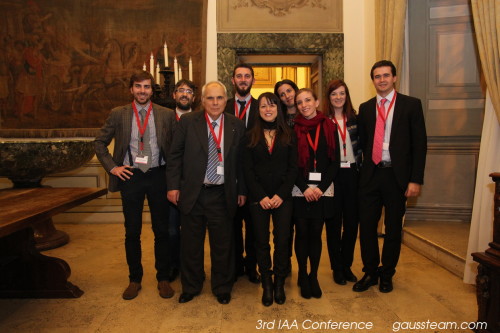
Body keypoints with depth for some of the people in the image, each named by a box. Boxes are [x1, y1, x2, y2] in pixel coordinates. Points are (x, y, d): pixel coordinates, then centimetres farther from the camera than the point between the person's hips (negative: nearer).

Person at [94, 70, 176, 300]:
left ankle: (163, 279, 24)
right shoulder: (118, 114, 3)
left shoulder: (166, 115, 2)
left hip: (158, 176, 0)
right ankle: (134, 279, 27)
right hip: (130, 176, 1)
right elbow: (100, 143, 10)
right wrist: (112, 167, -1)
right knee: (132, 232, 9)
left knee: (162, 230, 7)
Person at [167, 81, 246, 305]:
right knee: (191, 244, 13)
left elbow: (240, 161, 6)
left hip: (222, 195, 0)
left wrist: (241, 190, 5)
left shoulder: (236, 125, 3)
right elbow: (175, 155, 0)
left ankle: (222, 288, 31)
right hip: (192, 193, 0)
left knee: (222, 244, 9)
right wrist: (173, 186, -5)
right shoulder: (187, 121, 0)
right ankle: (190, 287, 34)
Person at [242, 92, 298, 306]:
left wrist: (281, 195, -9)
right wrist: (261, 196, -9)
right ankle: (266, 284, 19)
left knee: (282, 240, 0)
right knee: (262, 242, 4)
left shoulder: (288, 135, 6)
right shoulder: (250, 137, 5)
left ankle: (279, 283, 19)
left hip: (283, 197, 0)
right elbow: (248, 170, 0)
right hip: (258, 198, 0)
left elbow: (293, 168, 1)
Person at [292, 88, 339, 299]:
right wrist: (305, 187, -10)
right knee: (302, 233, 3)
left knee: (316, 233, 5)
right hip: (300, 189, -1)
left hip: (323, 190, 1)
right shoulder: (293, 129, 3)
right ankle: (303, 276, 18)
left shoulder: (329, 127, 6)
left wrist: (321, 186, -8)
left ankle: (314, 276, 19)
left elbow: (334, 161, 3)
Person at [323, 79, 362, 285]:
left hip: (351, 174, 3)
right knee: (333, 222, 5)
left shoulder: (355, 119, 8)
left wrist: (359, 167, 3)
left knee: (351, 221, 8)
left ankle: (347, 265, 25)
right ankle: (337, 268, 20)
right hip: (332, 175, -3)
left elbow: (360, 146, 11)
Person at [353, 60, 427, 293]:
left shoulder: (411, 105, 0)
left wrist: (416, 179, -9)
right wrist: (366, 167, 2)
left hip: (397, 175, -2)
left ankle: (386, 275, 28)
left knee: (393, 228, 9)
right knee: (366, 226, 4)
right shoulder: (365, 108, 10)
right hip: (370, 174, 2)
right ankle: (370, 272, 23)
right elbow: (363, 142, 11)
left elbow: (419, 144, -4)